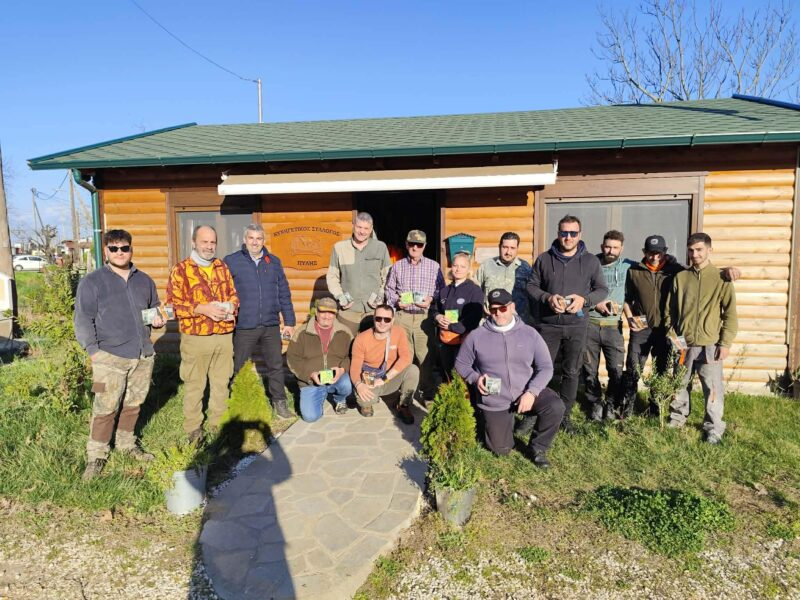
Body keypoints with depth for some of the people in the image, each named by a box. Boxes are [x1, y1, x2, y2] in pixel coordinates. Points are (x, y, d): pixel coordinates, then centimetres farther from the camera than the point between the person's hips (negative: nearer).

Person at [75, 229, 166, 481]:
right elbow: (83, 319, -2)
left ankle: (126, 444, 31)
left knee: (133, 404, 14)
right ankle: (96, 456, 10)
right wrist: (93, 349, -10)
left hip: (143, 356, 5)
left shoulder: (144, 280, 13)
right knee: (105, 408, -5)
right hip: (110, 357, -4)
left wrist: (158, 318, 5)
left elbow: (155, 306, 27)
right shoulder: (92, 281, 0)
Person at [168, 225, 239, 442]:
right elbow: (173, 303, -9)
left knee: (221, 382, 13)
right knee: (194, 384, 4)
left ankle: (218, 423, 28)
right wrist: (202, 309, -19)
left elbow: (233, 293, 18)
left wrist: (231, 306, -4)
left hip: (224, 335, 5)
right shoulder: (180, 270, -4)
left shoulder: (222, 267, 12)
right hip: (195, 337, -4)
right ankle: (193, 428, 19)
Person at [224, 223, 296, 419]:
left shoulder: (274, 262, 8)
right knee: (237, 368, 9)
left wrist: (289, 322, 8)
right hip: (243, 327, -3)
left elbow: (284, 294, 10)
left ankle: (279, 401, 27)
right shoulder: (231, 261, -2)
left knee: (276, 365, 11)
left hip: (271, 326, 3)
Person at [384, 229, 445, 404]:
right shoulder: (397, 266, 11)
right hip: (402, 315, 2)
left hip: (424, 316, -2)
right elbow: (389, 289, 14)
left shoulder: (434, 266, 5)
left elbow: (441, 290, 6)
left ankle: (427, 393, 10)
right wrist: (396, 301, -4)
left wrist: (430, 299, -12)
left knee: (425, 355, -3)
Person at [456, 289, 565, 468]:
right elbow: (461, 364, 6)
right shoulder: (476, 336, -6)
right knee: (501, 449, 0)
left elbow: (546, 367, -5)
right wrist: (475, 378, -15)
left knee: (556, 407, -26)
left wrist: (532, 392, -20)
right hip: (495, 402, 0)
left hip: (526, 394, 1)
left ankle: (537, 448, 0)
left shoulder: (529, 333, -4)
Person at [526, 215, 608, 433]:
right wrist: (547, 298, -13)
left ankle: (565, 415, 25)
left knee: (571, 372, 10)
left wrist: (584, 299, -13)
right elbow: (531, 285, 6)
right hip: (548, 324, -1)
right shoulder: (544, 259, 2)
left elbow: (602, 289, 7)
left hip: (576, 326, 1)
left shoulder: (591, 261, 3)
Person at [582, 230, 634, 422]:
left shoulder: (628, 266, 3)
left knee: (617, 369, -1)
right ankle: (595, 403, 25)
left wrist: (623, 306, -3)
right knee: (590, 369, 7)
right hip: (589, 324, 0)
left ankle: (611, 403, 21)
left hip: (613, 326, 0)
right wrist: (595, 303, -10)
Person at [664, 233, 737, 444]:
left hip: (710, 345, -3)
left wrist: (725, 343, -6)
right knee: (680, 385, 13)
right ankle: (677, 418, 29)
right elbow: (670, 309, 11)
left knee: (713, 388, 0)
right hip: (683, 344, 3)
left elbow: (730, 313, -1)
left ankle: (714, 427, 12)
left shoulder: (721, 278, -1)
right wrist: (671, 334, 3)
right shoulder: (680, 277, 7)